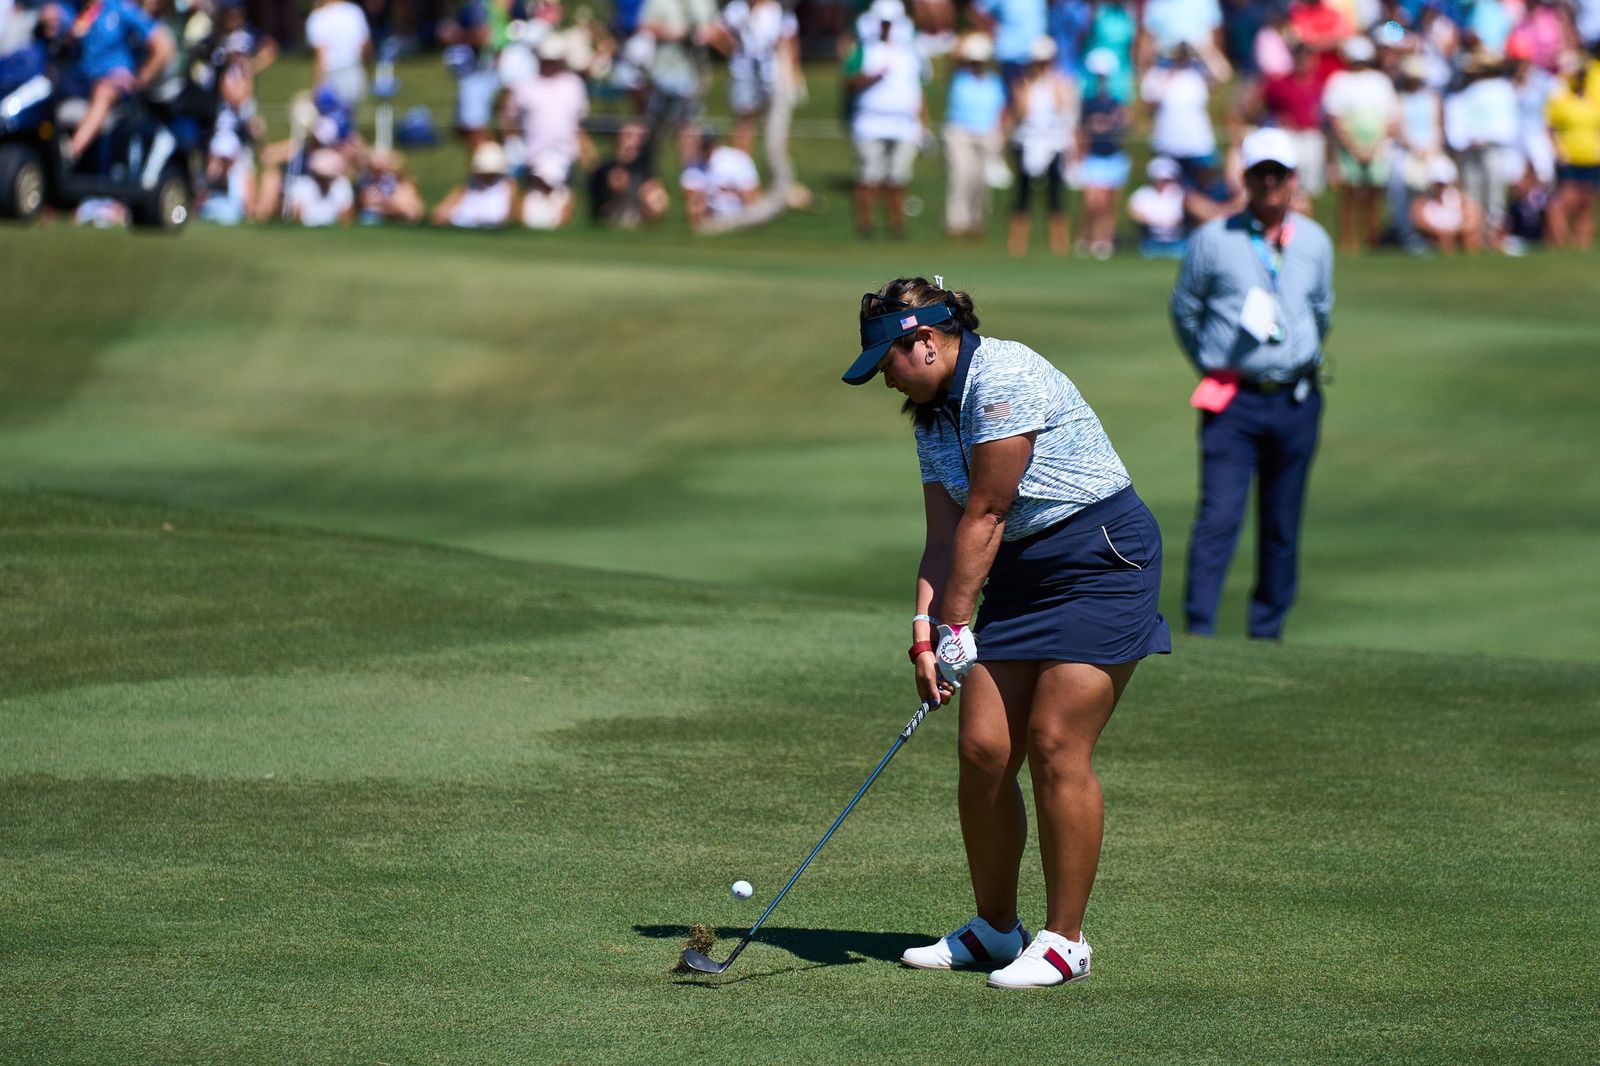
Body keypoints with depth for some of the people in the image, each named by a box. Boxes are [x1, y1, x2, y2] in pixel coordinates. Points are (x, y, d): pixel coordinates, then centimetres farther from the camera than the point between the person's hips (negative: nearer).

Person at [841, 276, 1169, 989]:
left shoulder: (1004, 380, -19)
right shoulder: (932, 413, 10)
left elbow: (983, 516, -17)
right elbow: (943, 535, 6)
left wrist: (957, 626, -14)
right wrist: (925, 633, -8)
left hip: (1102, 561, -9)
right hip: (1021, 576, 9)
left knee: (1055, 748, -13)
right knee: (982, 750, 0)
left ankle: (1064, 941, -5)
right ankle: (995, 929, 13)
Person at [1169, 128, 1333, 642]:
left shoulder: (1314, 242, 8)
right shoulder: (1212, 239, -1)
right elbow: (1184, 309, 11)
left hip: (1295, 401, 3)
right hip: (1233, 401, -3)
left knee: (1282, 526, 7)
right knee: (1218, 517, -13)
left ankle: (1267, 633, 17)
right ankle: (1198, 630, -15)